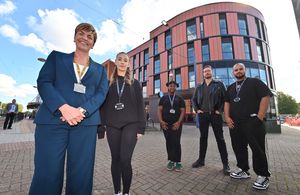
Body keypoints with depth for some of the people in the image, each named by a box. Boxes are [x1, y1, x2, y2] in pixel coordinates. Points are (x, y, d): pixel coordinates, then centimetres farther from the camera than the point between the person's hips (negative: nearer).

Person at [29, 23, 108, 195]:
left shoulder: (100, 69, 18)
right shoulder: (57, 57, 17)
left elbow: (101, 93, 5)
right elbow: (43, 82, 3)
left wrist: (82, 111, -13)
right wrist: (64, 108, -14)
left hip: (86, 122, 1)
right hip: (52, 120, 0)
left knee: (81, 175, 5)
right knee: (47, 174, 3)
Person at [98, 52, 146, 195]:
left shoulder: (134, 83, 7)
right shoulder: (108, 83, 10)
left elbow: (140, 106, 2)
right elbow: (103, 105, 7)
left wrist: (141, 127, -4)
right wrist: (101, 128, 2)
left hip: (130, 125, -1)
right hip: (112, 126, 2)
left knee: (125, 159, -7)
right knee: (115, 159, 9)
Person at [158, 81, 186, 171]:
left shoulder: (179, 99, 11)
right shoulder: (163, 98, 12)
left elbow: (183, 111, 4)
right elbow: (159, 110, 5)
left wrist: (179, 122, -10)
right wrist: (161, 121, -9)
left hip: (176, 124, -1)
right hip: (166, 124, 1)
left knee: (176, 142, -5)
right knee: (168, 142, 5)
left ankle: (178, 162, 11)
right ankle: (171, 160, 19)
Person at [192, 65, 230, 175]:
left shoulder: (219, 84, 4)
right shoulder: (199, 87, 12)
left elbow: (225, 98, -1)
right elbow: (194, 100, 15)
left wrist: (220, 110, -9)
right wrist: (197, 110, 2)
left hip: (215, 115, -3)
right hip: (203, 115, 3)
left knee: (220, 138, 3)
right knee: (203, 138, 11)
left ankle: (225, 163, 15)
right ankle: (201, 160, 23)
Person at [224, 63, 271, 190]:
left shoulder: (255, 82, 4)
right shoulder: (230, 88, 17)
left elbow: (266, 97, -6)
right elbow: (227, 102, 12)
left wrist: (259, 117, -14)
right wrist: (227, 117, -1)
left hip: (252, 121, -5)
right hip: (235, 123, 5)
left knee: (257, 149, 1)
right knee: (238, 147, 11)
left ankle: (263, 176, 18)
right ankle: (243, 170, 26)